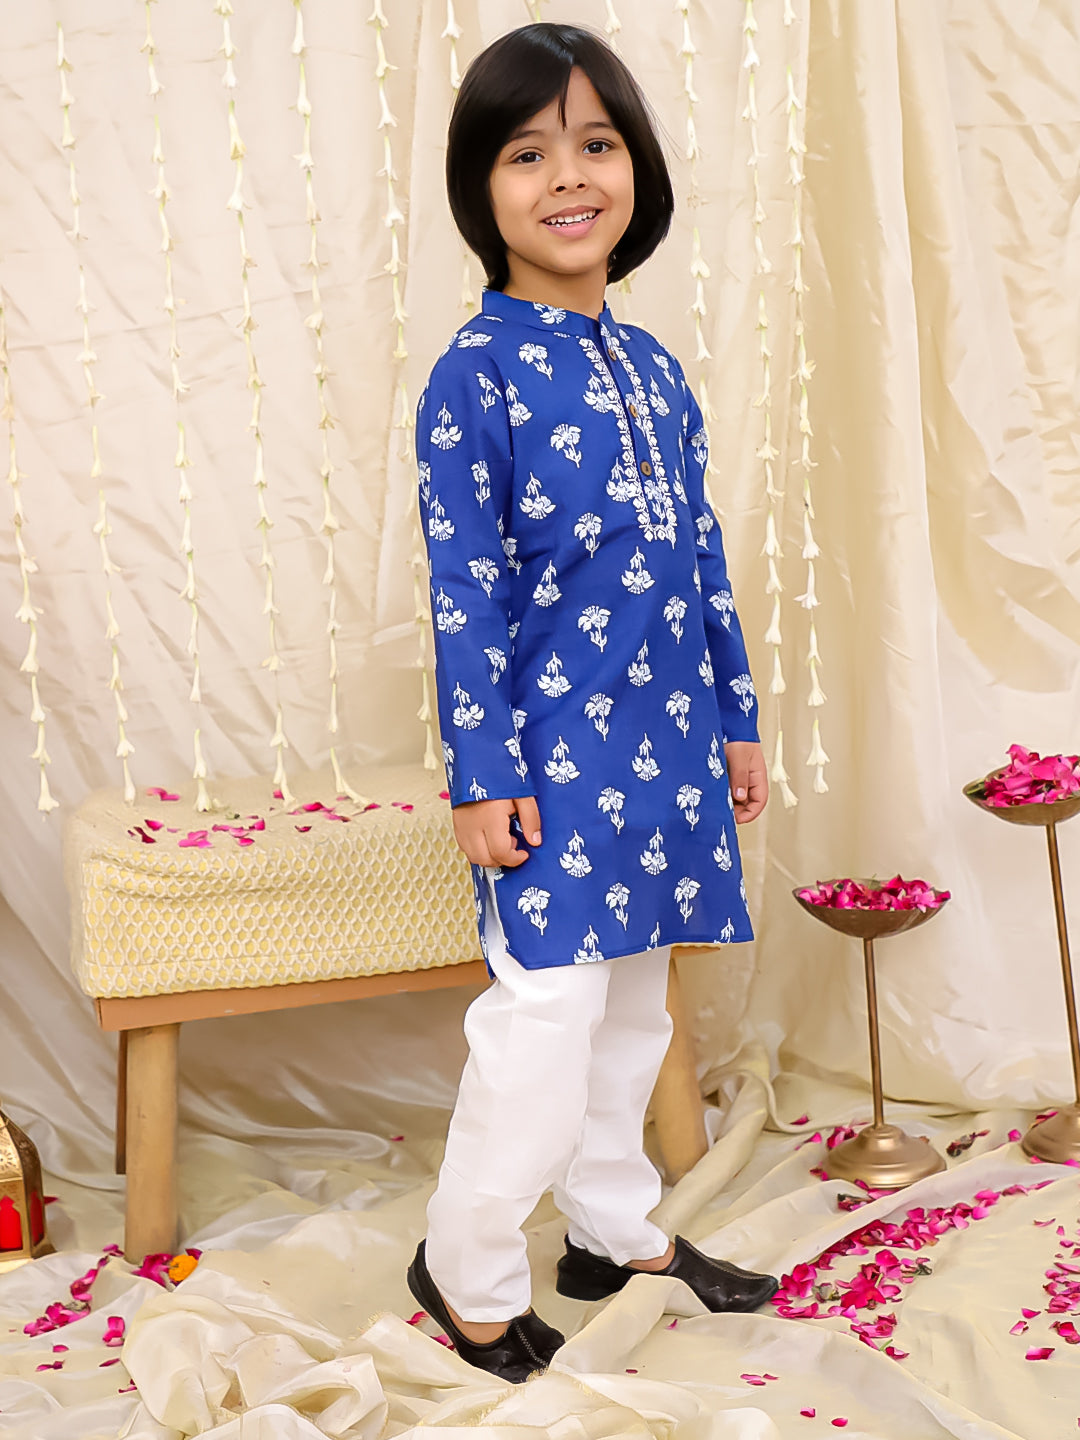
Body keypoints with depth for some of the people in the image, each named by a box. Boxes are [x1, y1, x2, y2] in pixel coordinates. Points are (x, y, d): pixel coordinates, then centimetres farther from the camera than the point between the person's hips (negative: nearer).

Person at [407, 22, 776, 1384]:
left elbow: (700, 557, 13)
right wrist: (483, 775, -13)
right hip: (555, 756, -6)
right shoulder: (476, 374, -10)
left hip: (665, 743, 7)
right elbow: (464, 594, -11)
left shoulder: (652, 367, 9)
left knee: (633, 1009, 18)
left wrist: (737, 720, 14)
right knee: (544, 1029, -4)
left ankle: (616, 1230, 35)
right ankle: (466, 1272, 17)